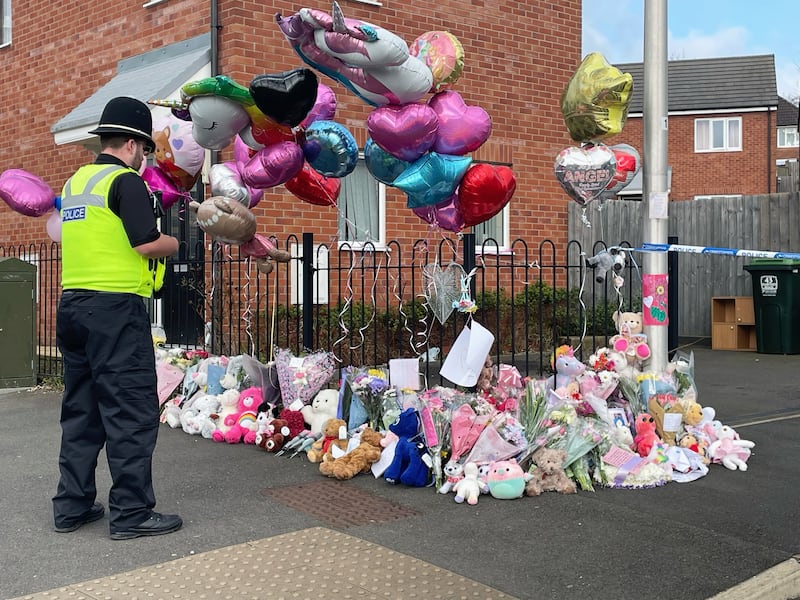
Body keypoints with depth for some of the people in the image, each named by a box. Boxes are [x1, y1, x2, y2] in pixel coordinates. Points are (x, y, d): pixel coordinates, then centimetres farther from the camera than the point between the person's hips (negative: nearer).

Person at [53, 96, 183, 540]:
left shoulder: (75, 181, 16)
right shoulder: (125, 180, -8)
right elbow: (147, 244, -16)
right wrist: (173, 244, 4)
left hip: (72, 305, 9)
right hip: (115, 307, -8)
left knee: (81, 408, 14)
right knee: (132, 410, -3)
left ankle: (71, 506, 20)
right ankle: (131, 512, 2)